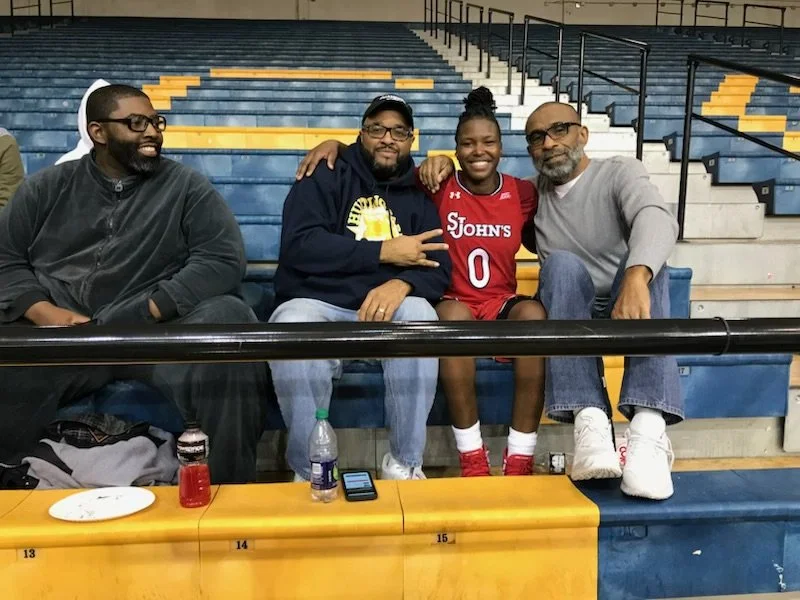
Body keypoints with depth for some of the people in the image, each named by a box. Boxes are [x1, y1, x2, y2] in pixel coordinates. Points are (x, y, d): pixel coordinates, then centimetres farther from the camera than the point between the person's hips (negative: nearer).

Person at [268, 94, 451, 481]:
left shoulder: (418, 195, 16)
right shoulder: (324, 179, 7)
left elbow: (438, 269, 3)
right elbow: (299, 246, -11)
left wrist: (403, 282, -21)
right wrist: (384, 252, -12)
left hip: (387, 310, 2)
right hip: (316, 305, -2)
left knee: (420, 315, -32)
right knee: (292, 328, -36)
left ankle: (404, 464, -19)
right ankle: (309, 472, -19)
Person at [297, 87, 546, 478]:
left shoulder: (522, 193, 6)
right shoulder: (438, 187, 1)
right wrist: (335, 144, -8)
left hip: (503, 306, 2)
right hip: (454, 305, -2)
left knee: (533, 313, -33)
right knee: (453, 315, -37)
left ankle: (520, 461, -28)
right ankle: (472, 460, -29)